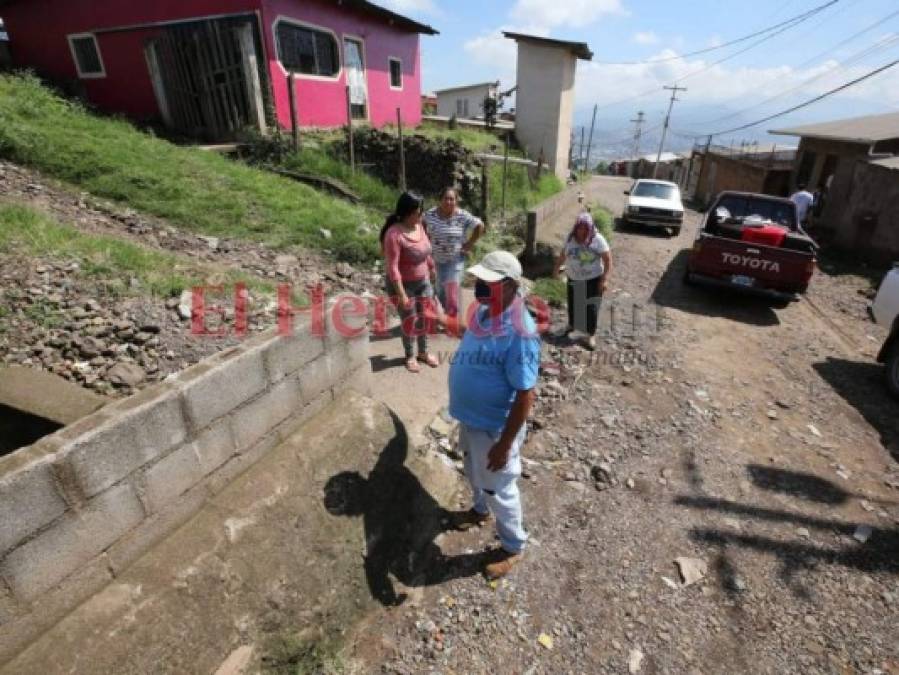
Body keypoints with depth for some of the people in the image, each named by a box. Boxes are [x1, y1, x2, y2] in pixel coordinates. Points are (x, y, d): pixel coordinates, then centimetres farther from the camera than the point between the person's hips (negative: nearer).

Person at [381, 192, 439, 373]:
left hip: (423, 281, 7)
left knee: (424, 317, 13)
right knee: (409, 321, 5)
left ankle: (423, 352, 33)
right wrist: (401, 294, -28)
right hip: (404, 284, -6)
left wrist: (431, 269, 18)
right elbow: (392, 267, -28)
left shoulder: (419, 226, -3)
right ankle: (410, 356, 28)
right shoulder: (394, 234, -26)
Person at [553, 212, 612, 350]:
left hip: (593, 279, -4)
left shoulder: (598, 239, -15)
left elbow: (608, 260, -14)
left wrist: (605, 279, -19)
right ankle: (571, 325, 42)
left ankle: (591, 335, 14)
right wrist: (557, 268, 17)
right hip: (573, 279, 4)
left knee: (591, 307, -1)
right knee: (572, 304, 17)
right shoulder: (570, 238, -3)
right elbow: (563, 254, 12)